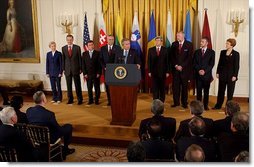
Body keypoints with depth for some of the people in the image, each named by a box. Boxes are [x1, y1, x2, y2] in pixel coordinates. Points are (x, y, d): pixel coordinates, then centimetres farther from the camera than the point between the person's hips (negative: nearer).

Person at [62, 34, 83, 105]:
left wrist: (80, 68, -2)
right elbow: (63, 59, 7)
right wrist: (63, 69, 3)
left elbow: (79, 58, 1)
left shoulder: (77, 47, 0)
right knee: (69, 85, 7)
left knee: (77, 85, 2)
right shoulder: (63, 48, 7)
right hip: (67, 69, 2)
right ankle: (70, 99, 18)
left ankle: (80, 99, 10)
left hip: (76, 69, -2)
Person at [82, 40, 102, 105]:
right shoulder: (84, 54, 9)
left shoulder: (98, 53, 2)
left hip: (96, 74, -2)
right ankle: (90, 100, 12)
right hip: (88, 74, 2)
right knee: (89, 88, 4)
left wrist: (98, 73, -8)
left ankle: (97, 100, 11)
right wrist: (84, 73, -1)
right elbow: (83, 64, 7)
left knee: (97, 87, 2)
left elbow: (99, 64, -1)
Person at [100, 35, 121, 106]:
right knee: (107, 86, 2)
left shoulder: (117, 48, 4)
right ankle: (109, 101, 9)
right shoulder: (102, 48, 9)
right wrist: (104, 67, -5)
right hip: (106, 69, 2)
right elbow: (101, 59, 7)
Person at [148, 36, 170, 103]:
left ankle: (162, 102, 17)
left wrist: (167, 71, -4)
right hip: (154, 71, 1)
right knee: (155, 87, 3)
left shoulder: (165, 50, 3)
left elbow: (167, 61, 0)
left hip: (162, 71, 0)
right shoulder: (151, 50, 5)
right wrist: (149, 71, -2)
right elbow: (149, 61, 4)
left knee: (162, 87, 6)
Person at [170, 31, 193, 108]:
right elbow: (171, 56, 6)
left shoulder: (189, 45, -1)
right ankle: (176, 102, 11)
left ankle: (184, 103, 11)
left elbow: (189, 57, -7)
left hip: (185, 69, -2)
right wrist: (175, 65, -7)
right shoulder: (174, 44, 8)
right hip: (175, 68, 3)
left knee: (184, 86, 4)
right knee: (175, 86, 2)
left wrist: (182, 66, -12)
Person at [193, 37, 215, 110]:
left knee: (206, 91, 3)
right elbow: (194, 63, 6)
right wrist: (198, 70, -10)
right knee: (198, 90, 2)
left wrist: (204, 71, -14)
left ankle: (205, 105, 11)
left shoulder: (211, 52, 4)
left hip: (207, 74, -2)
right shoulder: (196, 52, 11)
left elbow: (211, 64, -3)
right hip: (198, 74, 2)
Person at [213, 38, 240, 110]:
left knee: (230, 92, 6)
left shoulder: (236, 54, -6)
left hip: (231, 75, -3)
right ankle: (218, 105, 19)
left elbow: (237, 66, -7)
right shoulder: (222, 52, 5)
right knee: (221, 90, 10)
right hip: (222, 74, 4)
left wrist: (235, 75, -12)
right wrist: (217, 72, 4)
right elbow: (219, 63, 8)